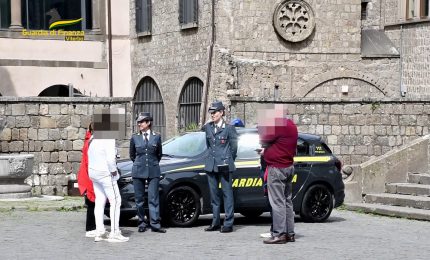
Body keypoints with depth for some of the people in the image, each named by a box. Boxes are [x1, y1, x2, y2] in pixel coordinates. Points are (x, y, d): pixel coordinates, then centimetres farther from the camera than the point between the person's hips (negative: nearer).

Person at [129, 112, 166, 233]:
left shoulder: (156, 137, 3)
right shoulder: (135, 138, 4)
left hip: (153, 171, -1)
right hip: (138, 171, 1)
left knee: (153, 198, -4)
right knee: (139, 198, 4)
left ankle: (155, 224, -3)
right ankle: (142, 222, 12)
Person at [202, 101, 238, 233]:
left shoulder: (229, 128, -5)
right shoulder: (207, 127, 8)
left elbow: (234, 147, 2)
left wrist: (228, 161, 7)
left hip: (224, 166, -5)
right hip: (211, 165, 5)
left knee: (227, 194, -3)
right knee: (214, 195, 10)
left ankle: (228, 224, -2)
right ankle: (216, 223, 17)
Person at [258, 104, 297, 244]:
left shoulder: (279, 125, -19)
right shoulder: (291, 125, 14)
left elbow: (264, 139, -12)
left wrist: (262, 125, 3)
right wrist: (267, 150, 14)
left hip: (277, 168, -10)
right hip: (288, 166, 10)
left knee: (277, 202, -8)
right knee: (287, 201, 14)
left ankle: (279, 234, -9)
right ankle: (289, 233, 18)